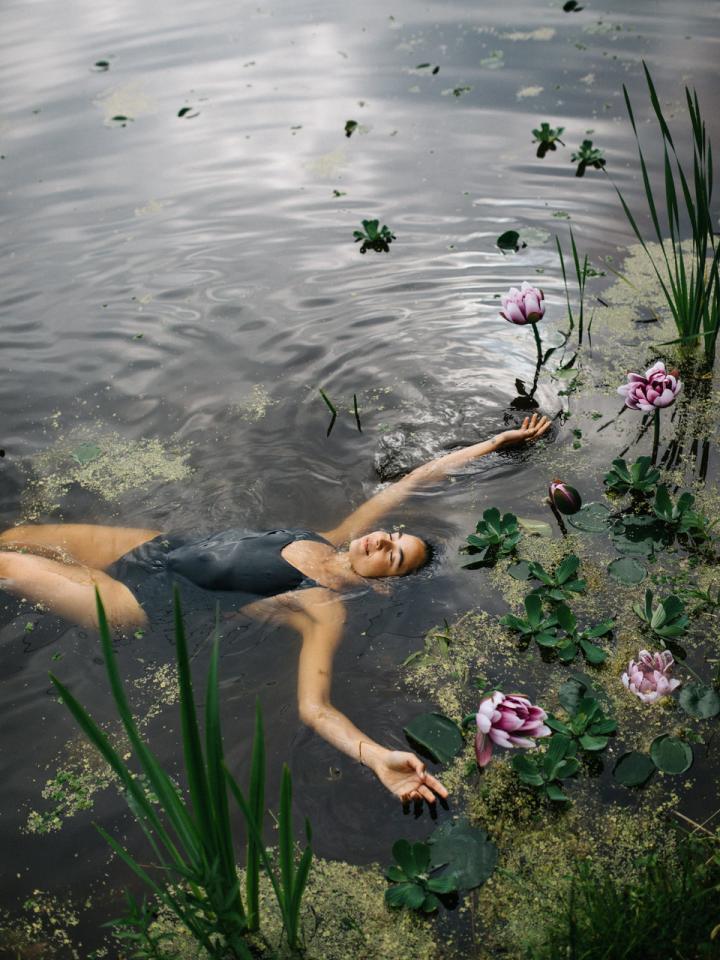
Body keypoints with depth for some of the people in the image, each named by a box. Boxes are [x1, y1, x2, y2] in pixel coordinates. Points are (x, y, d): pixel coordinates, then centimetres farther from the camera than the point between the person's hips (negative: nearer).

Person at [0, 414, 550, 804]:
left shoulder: (326, 611, -21)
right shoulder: (333, 541, -4)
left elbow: (314, 706, -34)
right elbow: (416, 480, 2)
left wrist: (380, 758, -51)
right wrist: (495, 443, 2)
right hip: (161, 545, 6)